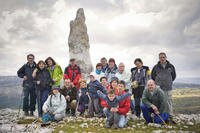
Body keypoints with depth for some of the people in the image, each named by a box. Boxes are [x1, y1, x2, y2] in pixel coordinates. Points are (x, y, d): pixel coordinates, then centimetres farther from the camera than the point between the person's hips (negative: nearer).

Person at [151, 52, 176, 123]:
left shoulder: (171, 66, 5)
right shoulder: (156, 67, 2)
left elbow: (173, 76, 18)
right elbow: (152, 76, 14)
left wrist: (169, 82, 14)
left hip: (168, 88, 1)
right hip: (158, 88, -1)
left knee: (169, 102, 3)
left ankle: (171, 117, 12)